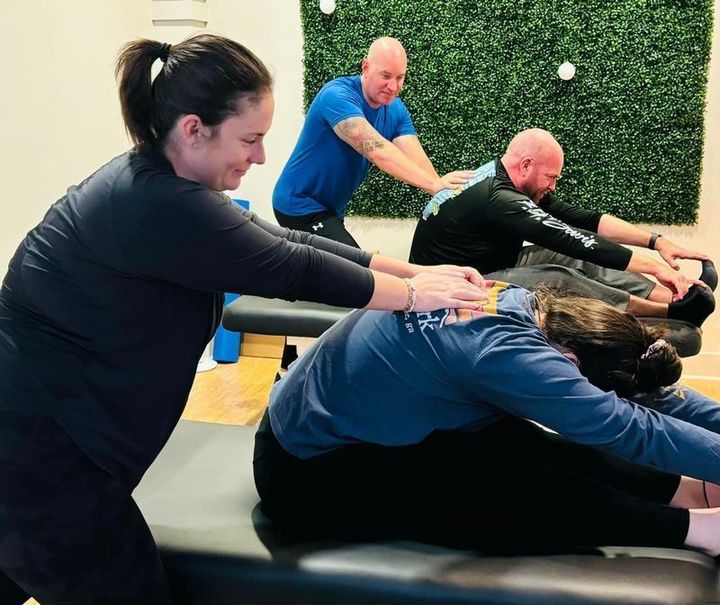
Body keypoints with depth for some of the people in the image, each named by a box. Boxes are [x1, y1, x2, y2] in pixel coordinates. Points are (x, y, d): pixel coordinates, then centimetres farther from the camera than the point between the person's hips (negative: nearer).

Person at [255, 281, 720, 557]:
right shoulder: (502, 353, -31)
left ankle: (682, 489, -4)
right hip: (308, 477, -8)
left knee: (522, 445, -8)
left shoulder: (520, 303, -5)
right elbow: (628, 428, -28)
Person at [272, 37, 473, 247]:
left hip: (331, 209, 8)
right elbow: (376, 150, -37)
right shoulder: (337, 97, -24)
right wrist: (434, 184, -45)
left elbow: (416, 159, -14)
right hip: (301, 206, -8)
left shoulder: (396, 110, -1)